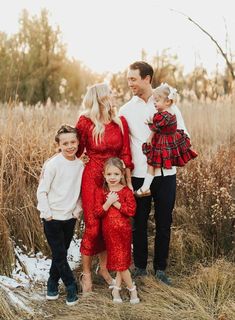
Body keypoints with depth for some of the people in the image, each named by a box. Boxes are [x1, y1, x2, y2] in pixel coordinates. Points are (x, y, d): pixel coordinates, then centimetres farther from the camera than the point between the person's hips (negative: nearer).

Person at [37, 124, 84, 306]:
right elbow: (42, 191, -10)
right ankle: (71, 286, 16)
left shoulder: (80, 165, 1)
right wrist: (47, 214, -14)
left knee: (61, 254, 13)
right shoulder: (53, 164, -14)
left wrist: (78, 210, 2)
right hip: (53, 218, -4)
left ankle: (52, 283, 30)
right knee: (59, 255, -1)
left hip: (70, 217, 5)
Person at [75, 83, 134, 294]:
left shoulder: (121, 122, 1)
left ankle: (104, 268, 27)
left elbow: (125, 154, 3)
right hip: (92, 177, -4)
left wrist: (129, 182, 3)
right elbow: (77, 150, -1)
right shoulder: (86, 122, -10)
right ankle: (86, 274, 16)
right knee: (93, 227, 0)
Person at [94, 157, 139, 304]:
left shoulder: (126, 191, -4)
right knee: (119, 260, 5)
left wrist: (116, 203, -18)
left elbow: (132, 211, -13)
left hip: (123, 230, -1)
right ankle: (132, 288, 18)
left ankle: (116, 289, 19)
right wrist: (108, 202, -20)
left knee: (122, 259, 4)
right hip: (109, 231, 1)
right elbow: (98, 212, -7)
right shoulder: (101, 192, 0)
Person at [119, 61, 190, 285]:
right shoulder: (126, 110, 4)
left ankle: (160, 268, 23)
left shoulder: (168, 105, 2)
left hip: (166, 174, 0)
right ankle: (140, 267, 25)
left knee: (164, 223, 9)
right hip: (139, 175, 0)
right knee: (139, 223, 9)